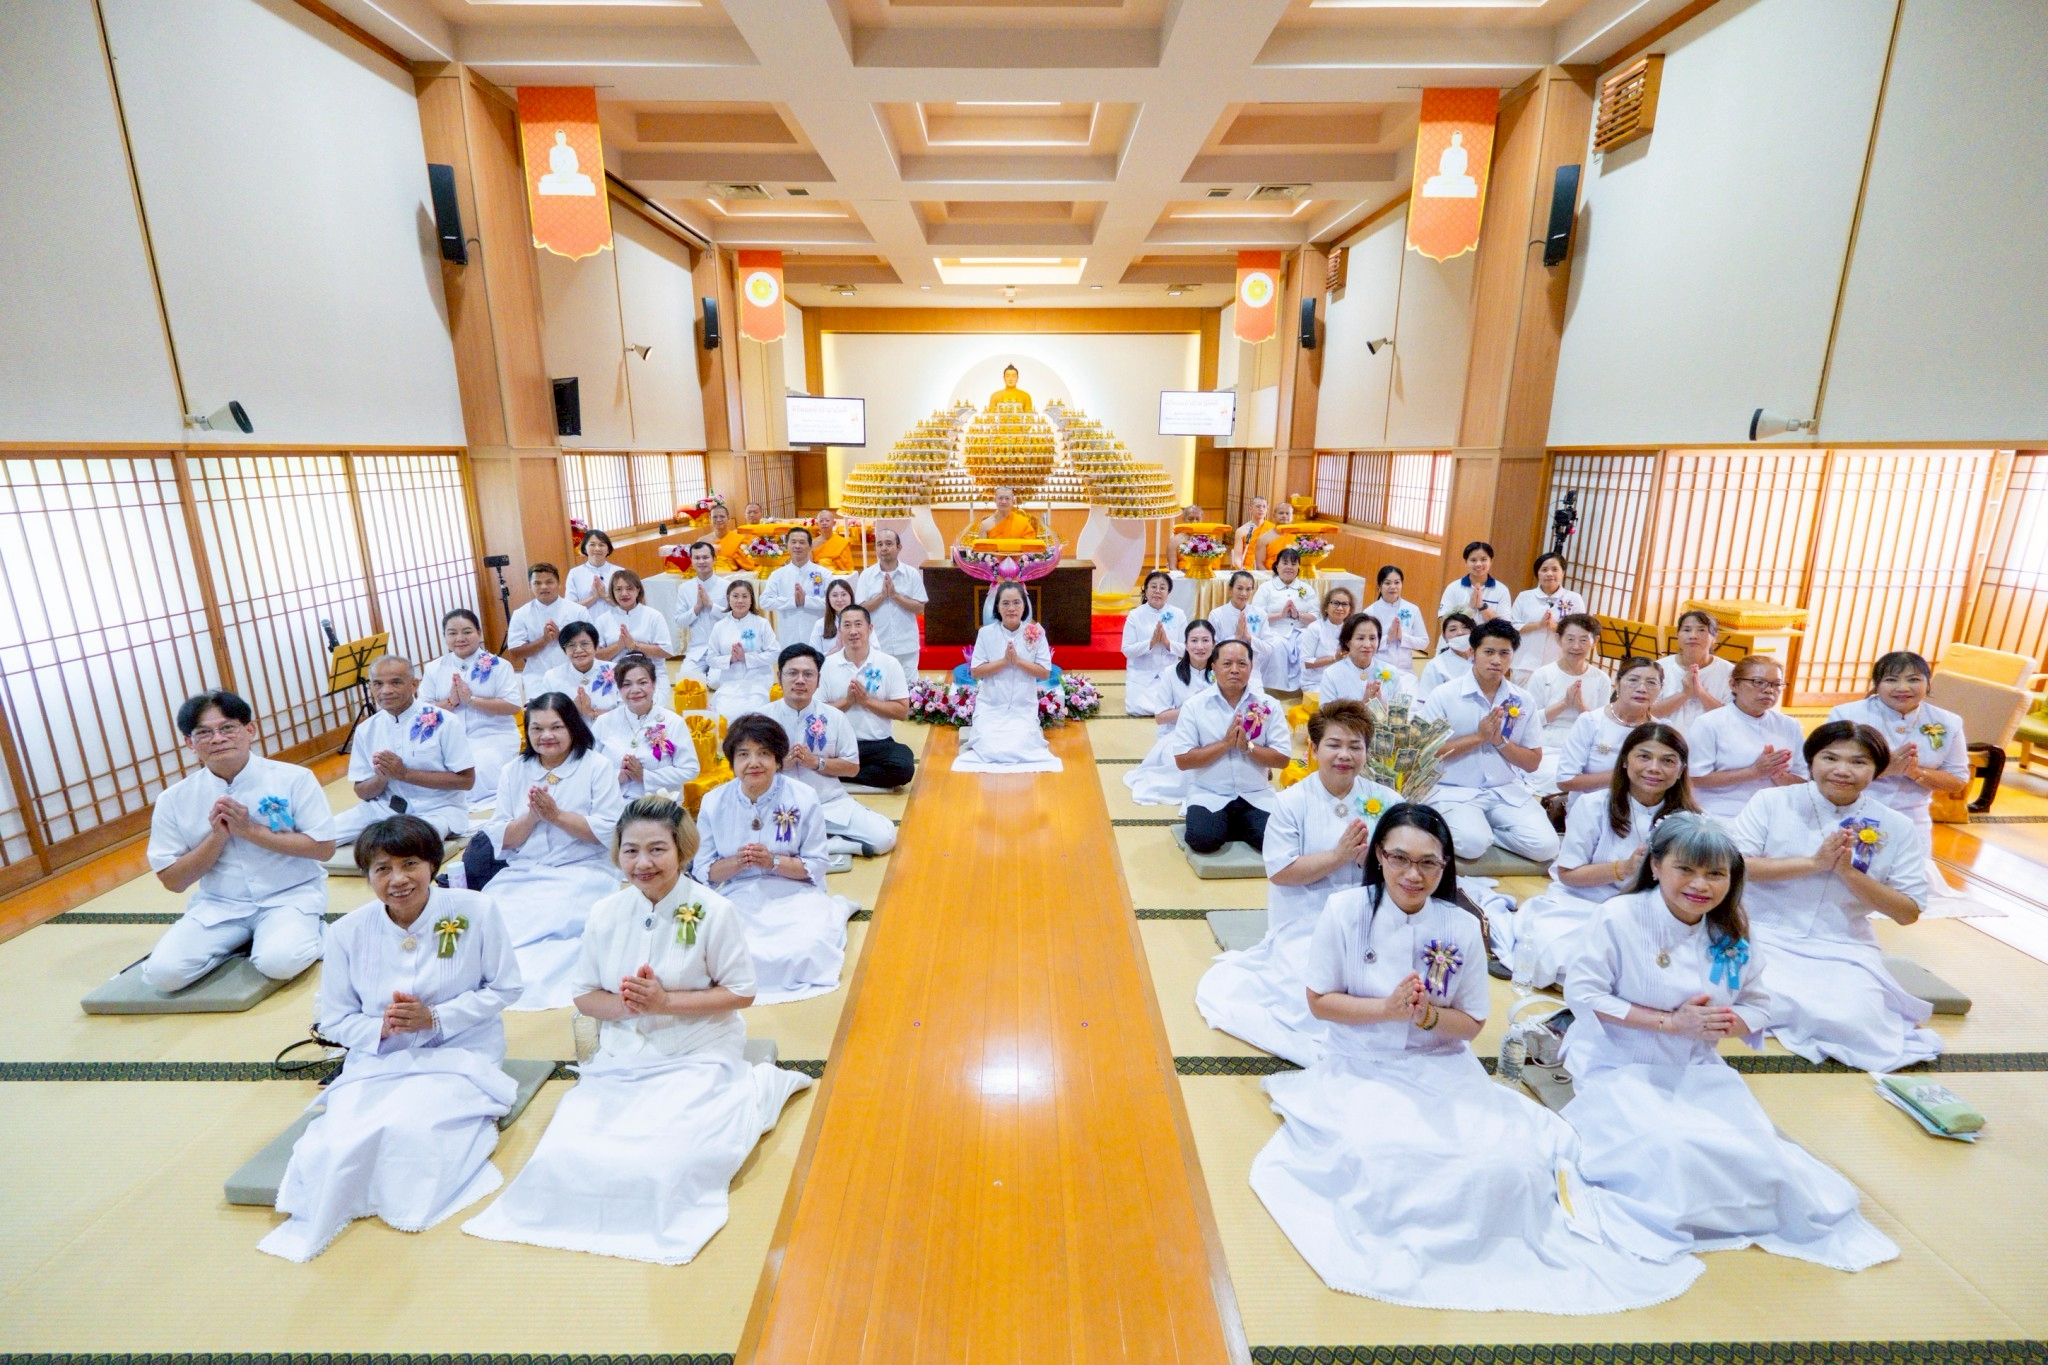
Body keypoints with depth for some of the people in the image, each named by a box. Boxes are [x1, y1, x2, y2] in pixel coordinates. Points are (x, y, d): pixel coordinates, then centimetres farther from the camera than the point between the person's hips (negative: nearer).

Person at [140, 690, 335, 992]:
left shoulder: (293, 779, -8)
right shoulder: (174, 800, 0)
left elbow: (324, 848, -10)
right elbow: (172, 881, 2)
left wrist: (251, 830, -16)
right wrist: (217, 836, -14)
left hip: (290, 896, -3)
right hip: (218, 905, 4)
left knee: (278, 962, -29)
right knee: (163, 973, -17)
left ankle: (301, 931, 4)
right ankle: (242, 940, 9)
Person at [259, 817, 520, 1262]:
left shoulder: (475, 911, -12)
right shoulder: (348, 932, -5)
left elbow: (504, 988, -5)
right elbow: (334, 1020, 4)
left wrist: (435, 1018, -18)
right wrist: (380, 1028, -18)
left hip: (459, 1054, -3)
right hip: (377, 1062, 3)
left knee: (408, 1127, -30)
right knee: (341, 1142, -23)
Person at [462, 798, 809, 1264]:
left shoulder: (714, 911, -14)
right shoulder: (606, 914, 0)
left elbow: (740, 993, -10)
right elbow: (584, 996, 6)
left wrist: (666, 1001, -19)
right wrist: (621, 1004, -16)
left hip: (697, 1059, -5)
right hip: (620, 1060, 5)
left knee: (665, 1163, -21)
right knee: (566, 1154, -11)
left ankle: (752, 1092, 6)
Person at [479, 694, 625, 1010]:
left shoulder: (598, 766, 2)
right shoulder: (513, 772, 14)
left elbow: (609, 832, -7)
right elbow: (501, 839, 9)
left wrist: (556, 815, -11)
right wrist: (531, 816, -9)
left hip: (582, 872, -4)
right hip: (520, 875, 4)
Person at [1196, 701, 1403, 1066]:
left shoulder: (1387, 802, 1)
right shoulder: (1292, 803, -7)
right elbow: (1280, 872, -11)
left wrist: (1368, 856, -20)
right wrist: (1338, 855, -18)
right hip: (1305, 926, -3)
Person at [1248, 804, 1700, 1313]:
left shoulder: (1462, 929, -6)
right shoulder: (1344, 912, -12)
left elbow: (1472, 1023, 2)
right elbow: (1319, 1001, -7)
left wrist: (1428, 1015, -20)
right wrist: (1387, 1009, -21)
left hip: (1442, 1070, 3)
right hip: (1361, 1069, -2)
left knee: (1508, 1162, -20)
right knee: (1382, 1158, -28)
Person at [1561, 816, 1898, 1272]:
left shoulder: (1732, 935, 1)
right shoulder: (1620, 918, -17)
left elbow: (1759, 1007, 8)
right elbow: (1582, 993, -18)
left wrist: (1728, 1023, -16)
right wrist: (1670, 1022, -21)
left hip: (1698, 1070, 5)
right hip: (1620, 1066, -5)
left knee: (1755, 1151, -16)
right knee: (1667, 1151, -27)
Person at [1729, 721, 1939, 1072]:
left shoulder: (1897, 829, 3)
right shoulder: (1771, 802, -2)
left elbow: (1908, 913, 1)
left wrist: (1849, 872, -15)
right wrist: (1813, 862, -18)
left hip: (1845, 951, 1)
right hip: (1765, 937, -1)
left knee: (1852, 1023, -27)